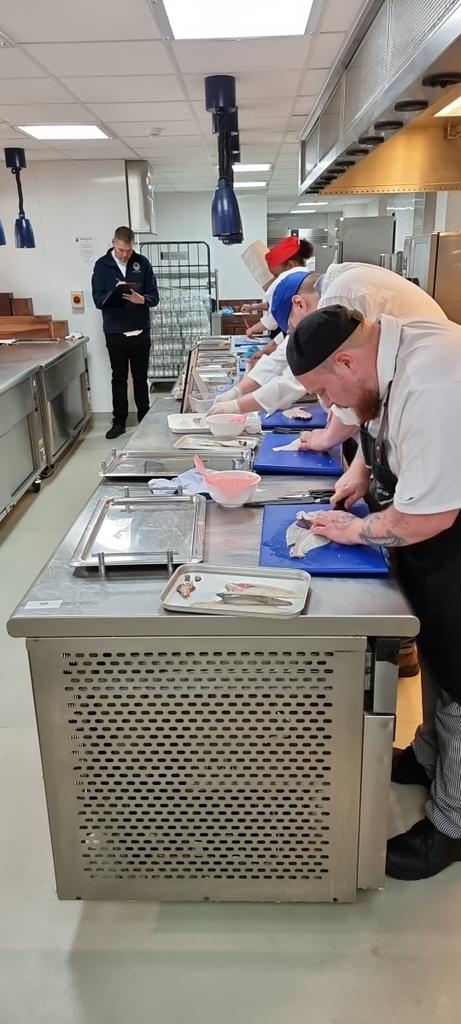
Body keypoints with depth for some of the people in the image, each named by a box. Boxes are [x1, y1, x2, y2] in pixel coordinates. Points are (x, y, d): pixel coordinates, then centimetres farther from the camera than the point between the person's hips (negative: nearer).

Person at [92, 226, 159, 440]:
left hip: (141, 332, 1)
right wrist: (115, 294, -25)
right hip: (115, 333, 0)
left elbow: (154, 296, 0)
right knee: (119, 378, 8)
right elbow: (98, 299, -6)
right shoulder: (102, 265, -1)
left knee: (141, 377, 10)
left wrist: (141, 299, -22)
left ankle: (145, 419, 21)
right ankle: (119, 421, 17)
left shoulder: (142, 263, 1)